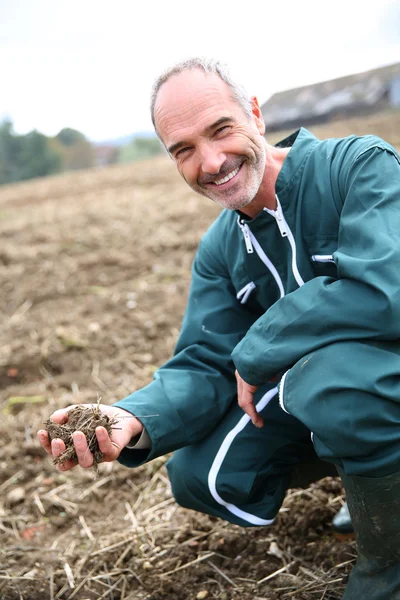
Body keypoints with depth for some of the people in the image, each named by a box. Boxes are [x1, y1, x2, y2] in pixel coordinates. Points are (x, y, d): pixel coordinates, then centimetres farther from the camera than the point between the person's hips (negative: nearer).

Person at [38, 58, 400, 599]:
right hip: (302, 380, 6)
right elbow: (205, 366, -5)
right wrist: (134, 422, -28)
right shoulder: (220, 250, 1)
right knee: (201, 476, -6)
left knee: (334, 375, -37)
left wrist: (255, 354, -23)